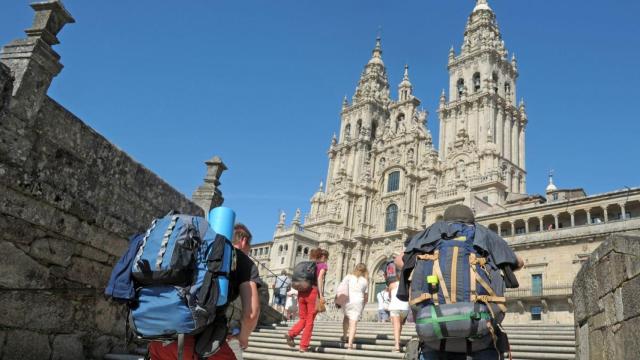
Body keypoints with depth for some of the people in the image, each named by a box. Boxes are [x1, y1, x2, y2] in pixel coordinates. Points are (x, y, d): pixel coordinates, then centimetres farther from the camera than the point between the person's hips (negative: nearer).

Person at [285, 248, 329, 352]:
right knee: (310, 321, 4)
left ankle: (291, 334, -10)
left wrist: (301, 293, 16)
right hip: (313, 292, -5)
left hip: (302, 292, 5)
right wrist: (321, 295, -15)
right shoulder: (323, 265, 5)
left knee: (303, 319, 14)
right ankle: (303, 346, 3)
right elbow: (320, 279, -11)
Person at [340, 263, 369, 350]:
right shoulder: (365, 281, 6)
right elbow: (366, 295, 9)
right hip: (358, 302, -1)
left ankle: (344, 336, 35)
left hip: (347, 300, 1)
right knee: (353, 323, 0)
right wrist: (363, 305, 22)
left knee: (346, 317, 28)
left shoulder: (349, 277, 3)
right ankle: (350, 343, -7)